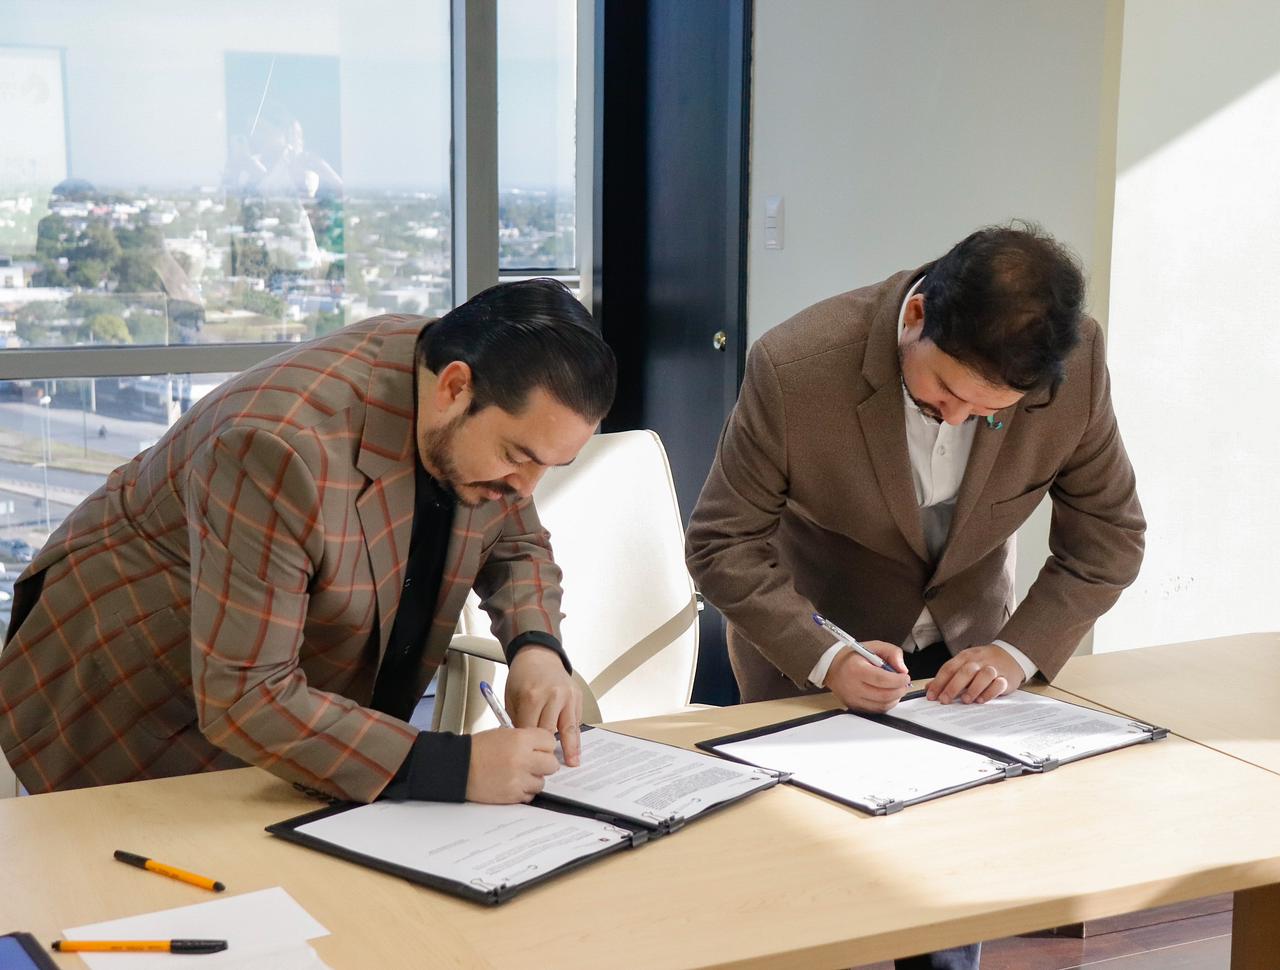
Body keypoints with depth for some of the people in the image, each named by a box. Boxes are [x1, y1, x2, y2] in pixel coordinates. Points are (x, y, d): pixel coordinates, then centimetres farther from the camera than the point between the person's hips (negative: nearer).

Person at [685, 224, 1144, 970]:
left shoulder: (1079, 364, -21)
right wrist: (824, 659, -32)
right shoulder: (796, 367, -29)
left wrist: (1020, 650, -21)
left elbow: (1109, 536, -8)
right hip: (810, 655, -2)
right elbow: (723, 546, -19)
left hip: (965, 654, 2)